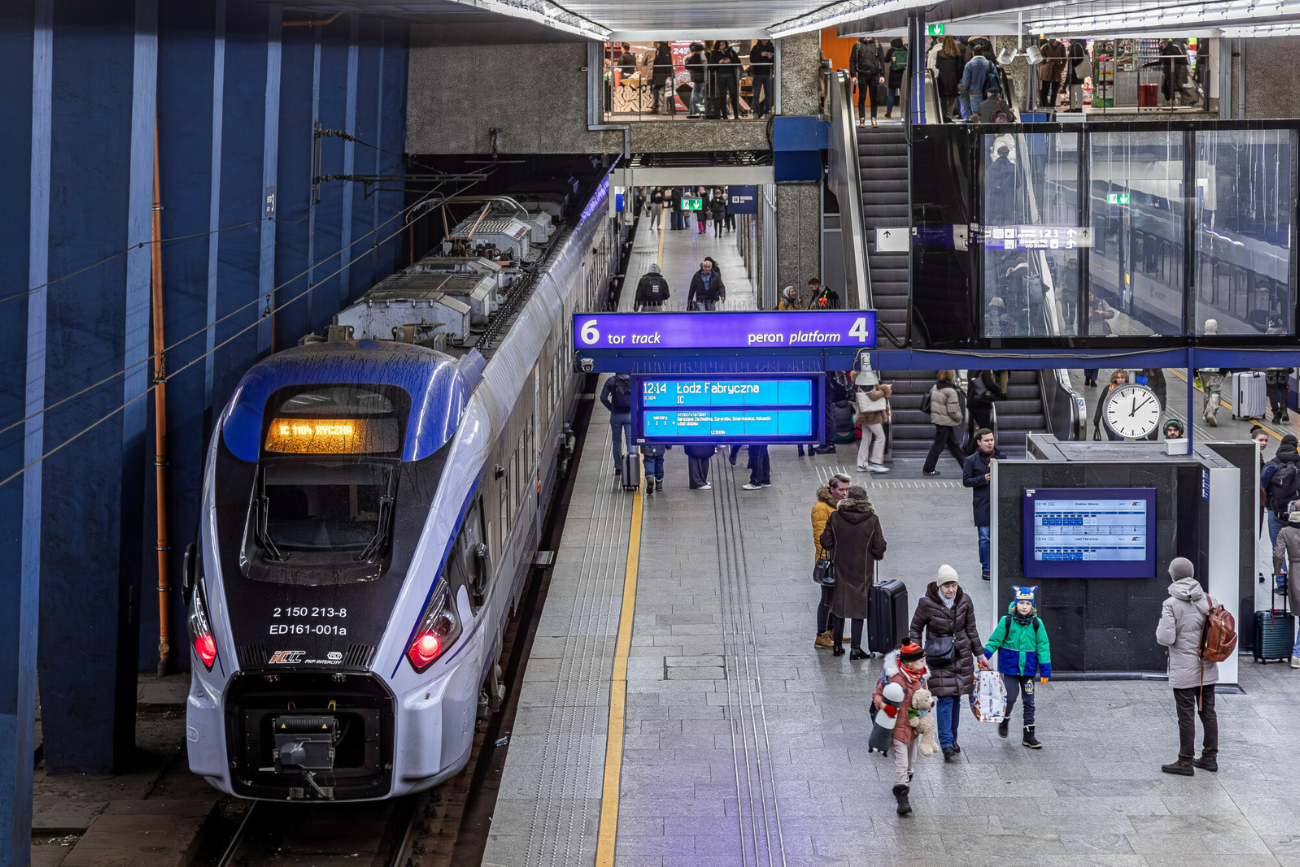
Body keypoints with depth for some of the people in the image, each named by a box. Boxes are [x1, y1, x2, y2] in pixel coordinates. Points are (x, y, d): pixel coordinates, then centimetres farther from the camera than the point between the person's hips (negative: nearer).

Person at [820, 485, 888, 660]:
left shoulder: (835, 518, -10)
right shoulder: (872, 520, -13)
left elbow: (825, 542, -5)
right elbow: (879, 548, -10)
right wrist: (876, 554, 12)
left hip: (839, 570, 2)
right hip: (862, 573, -2)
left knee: (838, 606, 15)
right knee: (858, 608, 7)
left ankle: (837, 645, 22)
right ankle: (856, 649, 8)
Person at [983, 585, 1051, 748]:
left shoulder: (1036, 623, -4)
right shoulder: (1007, 621, -8)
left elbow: (1043, 646, 1)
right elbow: (995, 640, 0)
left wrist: (1045, 670, 0)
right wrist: (983, 657, -7)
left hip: (1028, 668, 2)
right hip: (1010, 666, -2)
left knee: (1029, 701, 6)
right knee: (1011, 697, -3)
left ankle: (1028, 736, 14)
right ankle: (1005, 720, 29)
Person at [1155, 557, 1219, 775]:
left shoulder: (1171, 604, -15)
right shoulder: (1207, 600, 0)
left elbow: (1166, 638, -18)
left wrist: (1161, 628, 2)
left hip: (1184, 671, -5)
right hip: (1207, 668, 5)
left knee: (1186, 715, 2)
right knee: (1208, 712, 14)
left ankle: (1186, 762, 8)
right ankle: (1210, 757, 21)